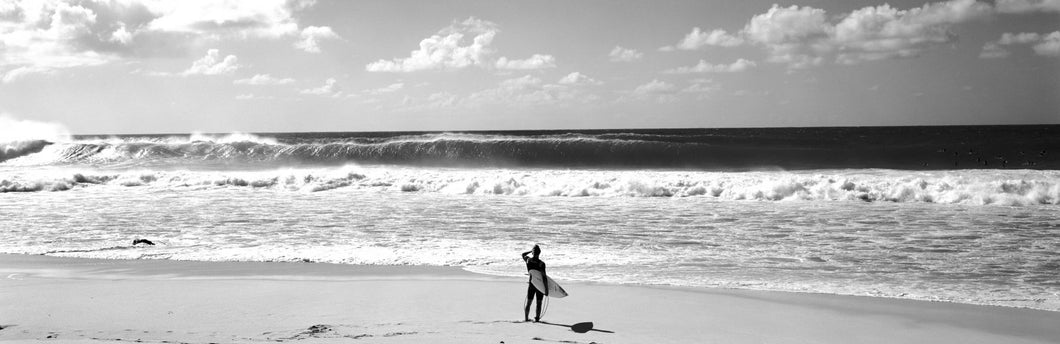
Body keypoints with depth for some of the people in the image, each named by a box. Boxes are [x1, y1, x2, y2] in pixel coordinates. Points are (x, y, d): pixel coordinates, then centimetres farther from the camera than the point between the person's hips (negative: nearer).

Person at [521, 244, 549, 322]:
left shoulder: (528, 260, -7)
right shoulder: (541, 263, -18)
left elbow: (523, 254, 18)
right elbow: (544, 277, -19)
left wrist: (531, 251, 13)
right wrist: (546, 289, -16)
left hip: (531, 284, 3)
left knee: (528, 302, 15)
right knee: (539, 303, 10)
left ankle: (526, 318, 21)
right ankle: (537, 318, 12)